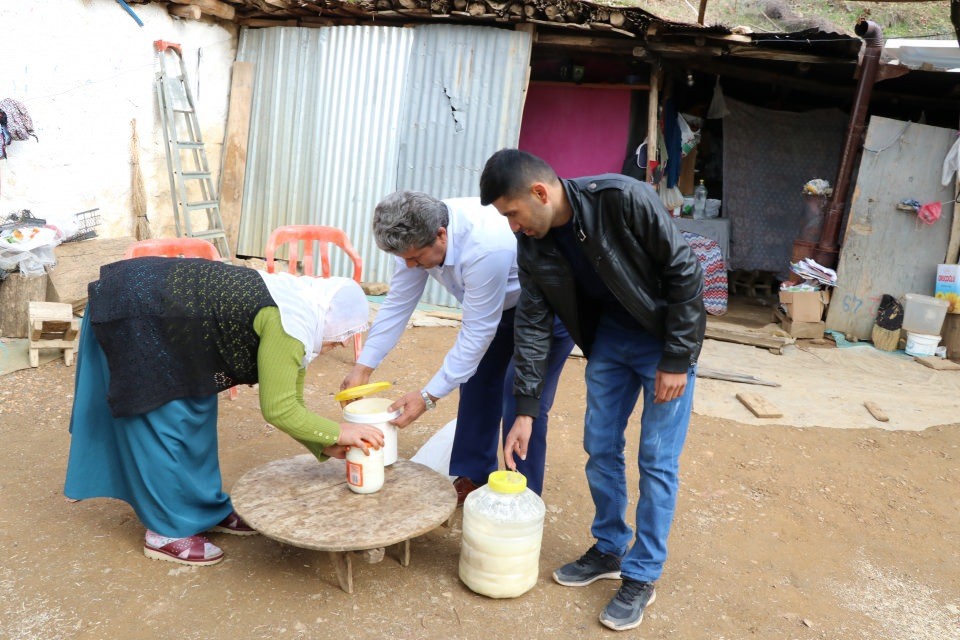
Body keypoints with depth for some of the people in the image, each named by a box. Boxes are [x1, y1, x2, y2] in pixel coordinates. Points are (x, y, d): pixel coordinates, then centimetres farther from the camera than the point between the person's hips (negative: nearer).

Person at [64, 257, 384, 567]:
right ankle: (168, 531, 10)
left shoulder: (294, 309, 3)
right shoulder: (288, 325, -25)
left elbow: (287, 401, 8)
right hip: (134, 314, -9)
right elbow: (278, 410, -24)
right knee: (161, 421, -2)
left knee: (195, 412, 14)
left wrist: (325, 445, 1)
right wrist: (338, 432, -15)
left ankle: (207, 508, 27)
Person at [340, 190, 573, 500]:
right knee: (477, 380, 9)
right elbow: (397, 303, -11)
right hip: (503, 304, 8)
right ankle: (473, 479, 24)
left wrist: (428, 395, -29)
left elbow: (476, 333, -33)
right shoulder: (419, 234, -18)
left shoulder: (485, 248, -40)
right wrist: (362, 367, -14)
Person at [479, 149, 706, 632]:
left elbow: (684, 272, -21)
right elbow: (532, 325, -5)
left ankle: (642, 575, 14)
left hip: (666, 340, -5)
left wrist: (676, 360, -19)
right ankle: (609, 550, 29)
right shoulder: (532, 245, -11)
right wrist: (525, 411, -6)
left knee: (656, 461, -1)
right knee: (600, 448, 9)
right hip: (609, 339, 5)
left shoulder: (624, 200, -29)